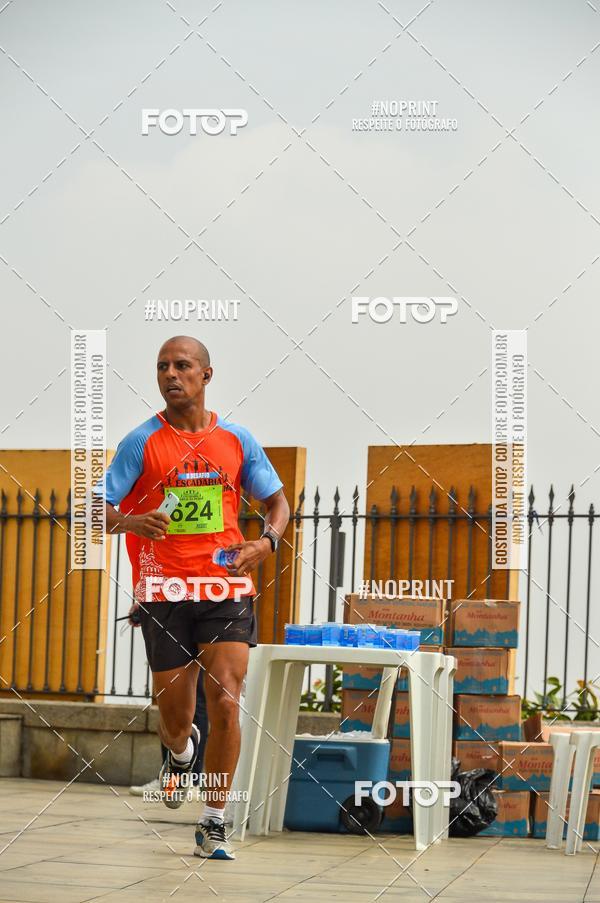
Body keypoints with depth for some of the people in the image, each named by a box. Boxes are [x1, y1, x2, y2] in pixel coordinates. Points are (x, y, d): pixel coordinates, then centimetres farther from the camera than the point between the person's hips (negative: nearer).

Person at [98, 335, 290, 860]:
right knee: (175, 714, 7)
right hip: (163, 590, 0)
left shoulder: (236, 440, 5)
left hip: (226, 586, 1)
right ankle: (181, 752, 46)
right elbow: (99, 511, -3)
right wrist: (130, 522, -25)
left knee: (225, 704, -13)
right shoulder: (141, 443, -1)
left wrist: (266, 542, -8)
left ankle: (214, 825, -1)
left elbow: (278, 503, 14)